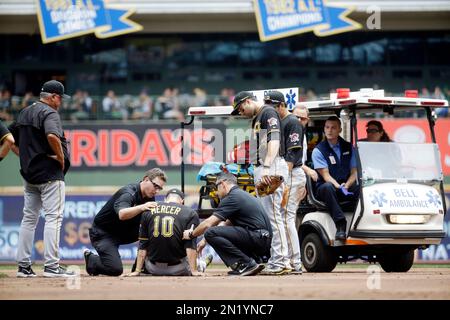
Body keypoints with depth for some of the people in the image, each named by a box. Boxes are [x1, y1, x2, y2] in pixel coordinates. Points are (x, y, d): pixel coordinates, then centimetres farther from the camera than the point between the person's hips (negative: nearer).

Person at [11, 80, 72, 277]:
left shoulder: (24, 113, 14)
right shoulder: (49, 113, -12)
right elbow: (52, 136, -30)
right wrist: (61, 158, -17)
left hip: (29, 174, 8)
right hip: (50, 173, -8)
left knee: (29, 218, 12)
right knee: (53, 217, -7)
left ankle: (23, 266, 11)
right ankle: (51, 266, -12)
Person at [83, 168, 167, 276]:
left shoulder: (149, 196, -1)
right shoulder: (128, 193, -26)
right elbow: (122, 214, -46)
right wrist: (141, 207, -60)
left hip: (123, 233, 8)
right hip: (102, 234, -8)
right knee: (115, 269, -22)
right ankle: (91, 259, 8)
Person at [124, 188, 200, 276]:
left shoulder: (148, 211, 9)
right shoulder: (190, 213, 0)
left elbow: (142, 246, 7)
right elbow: (190, 246, -10)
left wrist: (137, 271, 6)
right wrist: (193, 271, -13)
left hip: (153, 269, 3)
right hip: (178, 269, -3)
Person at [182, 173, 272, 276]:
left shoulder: (232, 198, -7)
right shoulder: (243, 195, 23)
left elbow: (208, 224, -8)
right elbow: (225, 224, 29)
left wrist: (191, 234, 9)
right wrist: (204, 240, 33)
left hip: (257, 239, -10)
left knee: (211, 233, -16)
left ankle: (247, 264, -14)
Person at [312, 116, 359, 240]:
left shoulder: (348, 148, 12)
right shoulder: (318, 150, 1)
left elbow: (354, 172, 7)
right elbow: (325, 175, -9)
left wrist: (347, 185, -15)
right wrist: (339, 187, -27)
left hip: (347, 187, 3)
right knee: (327, 187, -39)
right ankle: (340, 225, -43)